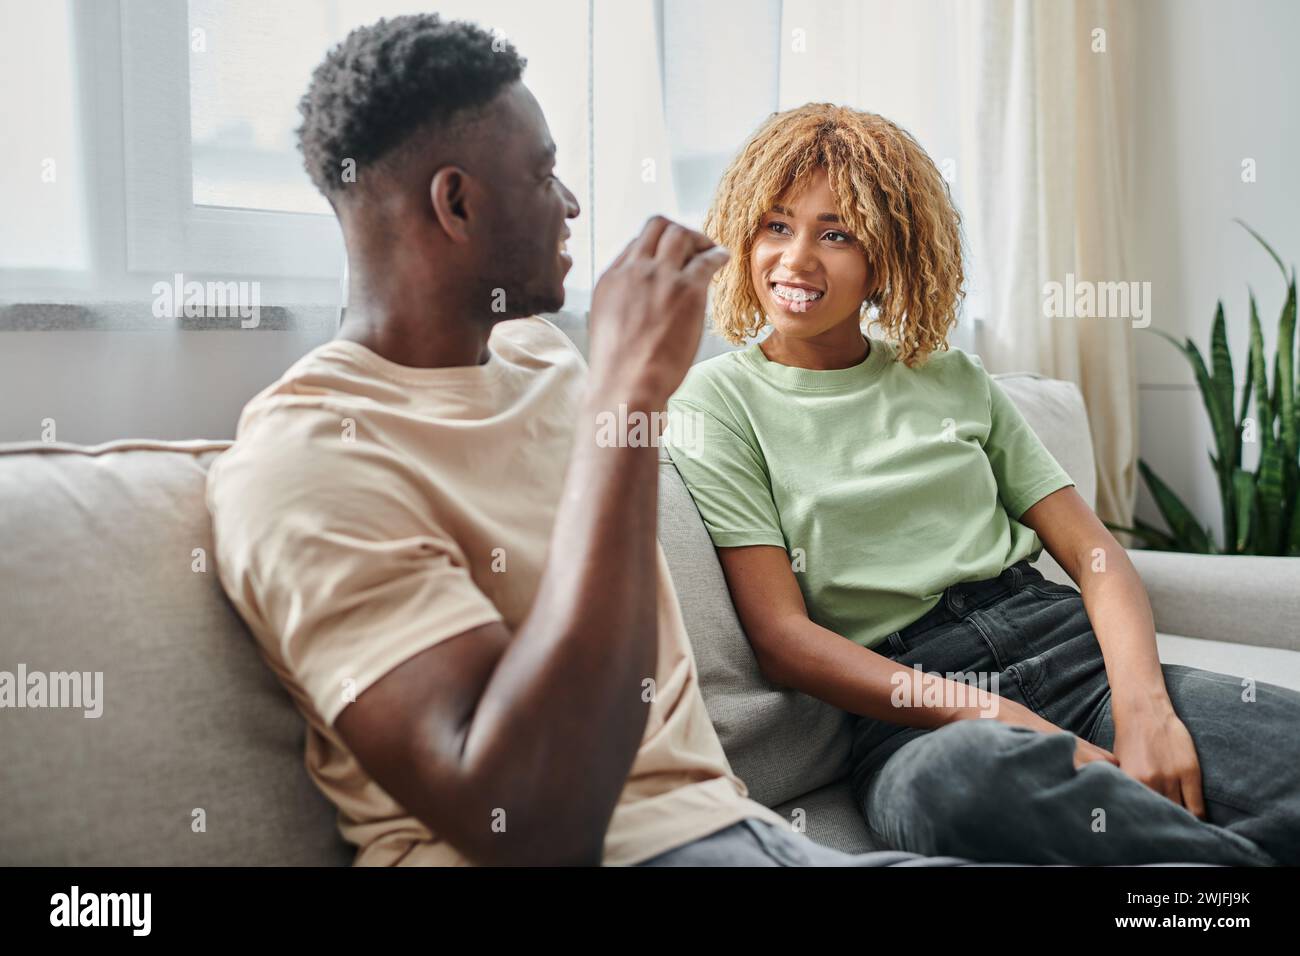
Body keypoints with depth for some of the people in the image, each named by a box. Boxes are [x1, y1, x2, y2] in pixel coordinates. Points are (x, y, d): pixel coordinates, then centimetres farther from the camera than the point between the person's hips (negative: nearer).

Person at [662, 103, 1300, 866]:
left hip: (1068, 642, 3)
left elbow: (1095, 553, 10)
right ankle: (1234, 853, -19)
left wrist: (1144, 709, -12)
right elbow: (782, 638, -6)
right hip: (913, 707, -3)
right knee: (959, 775, -40)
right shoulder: (720, 400, 5)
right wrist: (1005, 721, -16)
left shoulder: (955, 380, 17)